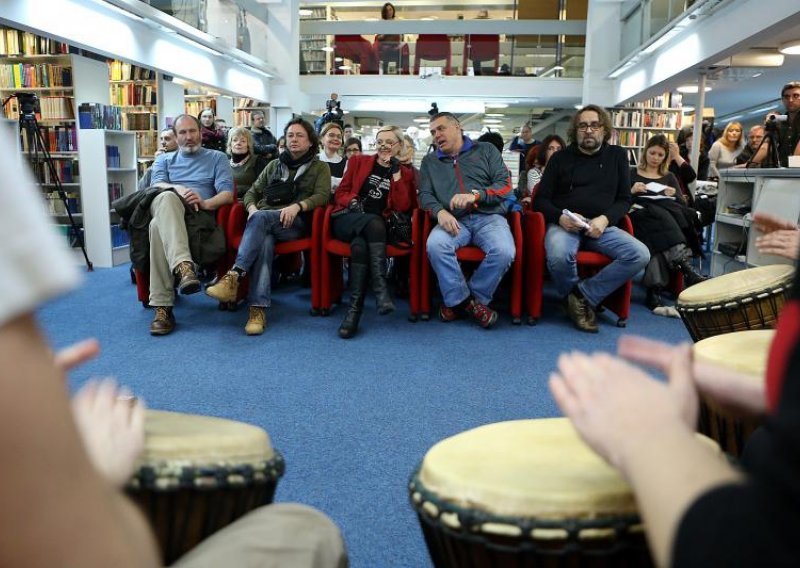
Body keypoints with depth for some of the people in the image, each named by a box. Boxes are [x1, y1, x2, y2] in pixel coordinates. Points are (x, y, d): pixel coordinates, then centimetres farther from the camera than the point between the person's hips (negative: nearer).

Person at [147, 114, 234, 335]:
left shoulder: (217, 158, 22)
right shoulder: (164, 159, 30)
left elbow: (227, 194, 5)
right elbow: (157, 185, 8)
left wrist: (205, 203, -18)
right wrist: (179, 190, -16)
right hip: (164, 211, 2)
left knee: (158, 226, -35)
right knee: (167, 198, -38)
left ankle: (162, 307, -44)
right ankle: (184, 266, -56)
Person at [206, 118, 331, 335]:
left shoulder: (320, 167, 17)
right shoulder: (275, 164, 29)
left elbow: (322, 196, -1)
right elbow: (253, 191, 21)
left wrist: (297, 206, -19)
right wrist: (252, 208, -3)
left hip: (296, 222, -2)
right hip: (265, 221, 3)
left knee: (261, 218, -36)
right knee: (264, 242, -35)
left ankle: (234, 275, -43)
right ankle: (258, 308, -46)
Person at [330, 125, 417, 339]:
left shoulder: (405, 173, 17)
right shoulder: (359, 161, 17)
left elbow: (403, 207, 2)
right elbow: (341, 193, 12)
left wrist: (396, 174, -2)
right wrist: (352, 201, -11)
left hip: (376, 228, 0)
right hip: (348, 220, 0)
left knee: (360, 244, -37)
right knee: (374, 221, -37)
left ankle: (355, 309, -42)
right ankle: (381, 288, -44)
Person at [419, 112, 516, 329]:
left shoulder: (486, 150, 15)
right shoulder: (429, 161, 21)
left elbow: (505, 185, 4)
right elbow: (425, 194, 9)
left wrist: (476, 194, -14)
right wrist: (440, 212, -14)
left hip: (489, 217, -1)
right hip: (454, 220, 1)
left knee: (504, 251, -32)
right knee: (435, 244, -33)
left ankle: (476, 298, -9)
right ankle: (462, 300, -16)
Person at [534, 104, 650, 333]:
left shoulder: (617, 156, 14)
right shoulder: (561, 157, 9)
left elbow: (624, 199, 11)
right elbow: (541, 199, 6)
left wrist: (605, 219, -10)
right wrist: (560, 217, -16)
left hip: (601, 226, 3)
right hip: (564, 224, -2)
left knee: (640, 254, -24)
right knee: (559, 257, -37)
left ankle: (581, 296, -16)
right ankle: (580, 300, -5)